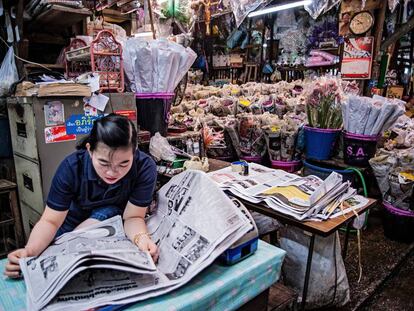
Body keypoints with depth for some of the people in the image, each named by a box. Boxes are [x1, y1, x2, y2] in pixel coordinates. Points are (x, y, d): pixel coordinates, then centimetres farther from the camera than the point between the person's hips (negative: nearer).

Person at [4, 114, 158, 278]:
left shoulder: (144, 167, -34)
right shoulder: (71, 167, -29)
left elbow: (133, 216, -27)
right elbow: (50, 221, -24)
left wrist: (142, 238, -49)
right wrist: (29, 250, -43)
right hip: (76, 220, 1)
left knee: (104, 214, -29)